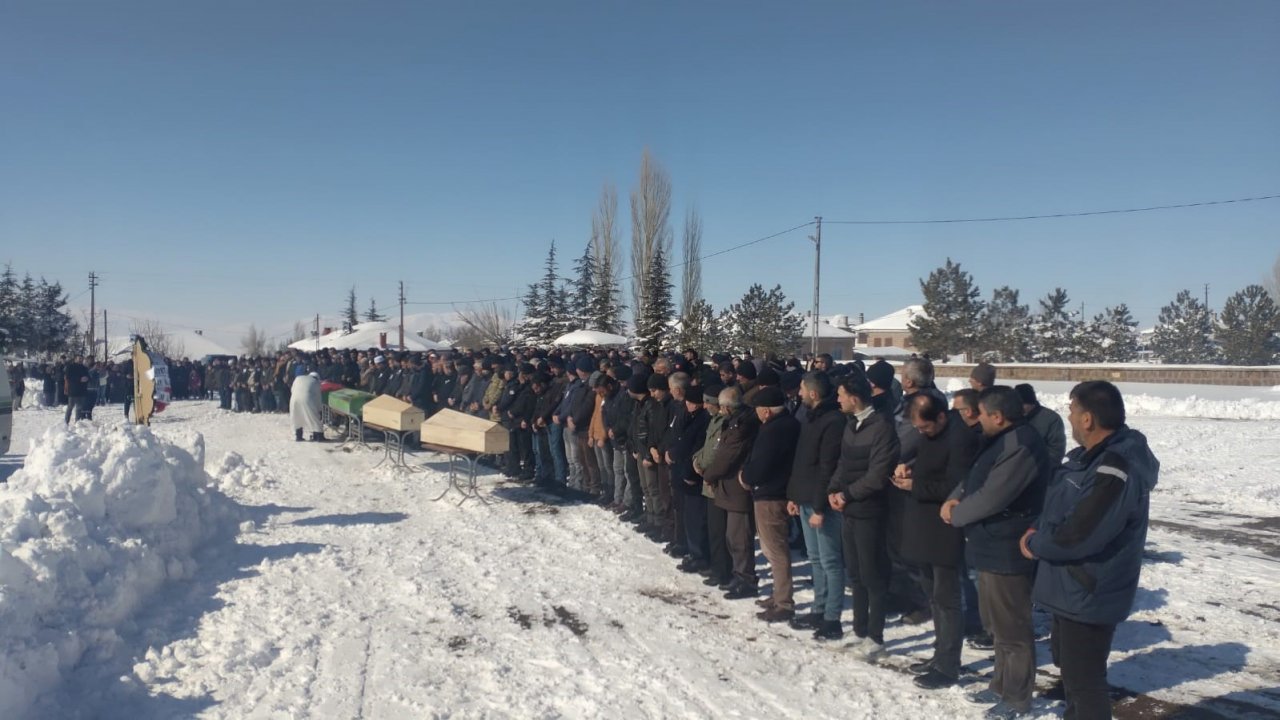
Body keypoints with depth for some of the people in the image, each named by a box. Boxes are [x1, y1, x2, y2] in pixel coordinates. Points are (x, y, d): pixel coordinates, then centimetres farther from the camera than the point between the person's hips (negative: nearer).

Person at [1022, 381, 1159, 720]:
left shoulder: (1115, 472, -28)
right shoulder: (1095, 456, 6)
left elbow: (1079, 535, -30)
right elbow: (1060, 507, 18)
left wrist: (1035, 544, -14)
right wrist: (1038, 531, 3)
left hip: (1089, 596, -10)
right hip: (1074, 589, 11)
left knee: (1083, 680, 1)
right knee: (1069, 664, 26)